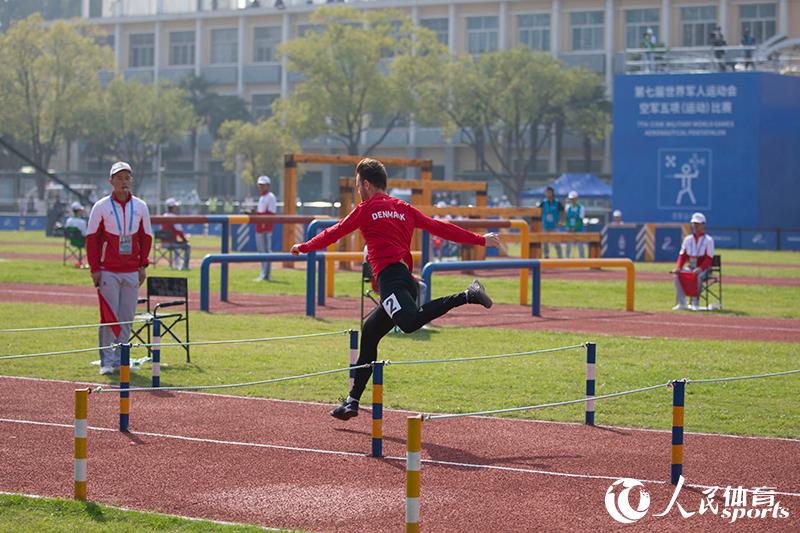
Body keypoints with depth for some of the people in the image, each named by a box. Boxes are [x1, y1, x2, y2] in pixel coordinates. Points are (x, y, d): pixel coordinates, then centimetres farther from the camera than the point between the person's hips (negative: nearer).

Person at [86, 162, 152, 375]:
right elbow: (92, 239, -2)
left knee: (126, 317, 4)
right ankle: (107, 360, 0)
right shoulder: (101, 207, -2)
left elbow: (146, 237, 12)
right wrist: (94, 269, -7)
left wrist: (143, 265, 5)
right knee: (109, 316, -5)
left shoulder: (140, 207, 8)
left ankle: (121, 358, 12)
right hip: (108, 271, -3)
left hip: (132, 272, 3)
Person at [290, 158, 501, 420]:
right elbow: (440, 227, 16)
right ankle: (353, 401, 20)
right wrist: (481, 240, 16)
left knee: (411, 322, -33)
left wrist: (303, 247, 29)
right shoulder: (404, 209, 23)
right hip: (407, 279, 9)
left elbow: (335, 233, 14)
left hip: (390, 278, -9)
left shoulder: (367, 209, 6)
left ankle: (466, 296, -41)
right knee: (369, 332, 17)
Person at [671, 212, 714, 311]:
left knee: (698, 276, -37)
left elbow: (709, 259, -10)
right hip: (689, 268, 4)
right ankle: (682, 303, -22)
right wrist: (678, 267, -12)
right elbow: (682, 255, 7)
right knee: (676, 275, -23)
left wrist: (700, 269, -27)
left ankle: (695, 302, -29)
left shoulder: (708, 240, -2)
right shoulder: (688, 239, 12)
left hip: (703, 269, -4)